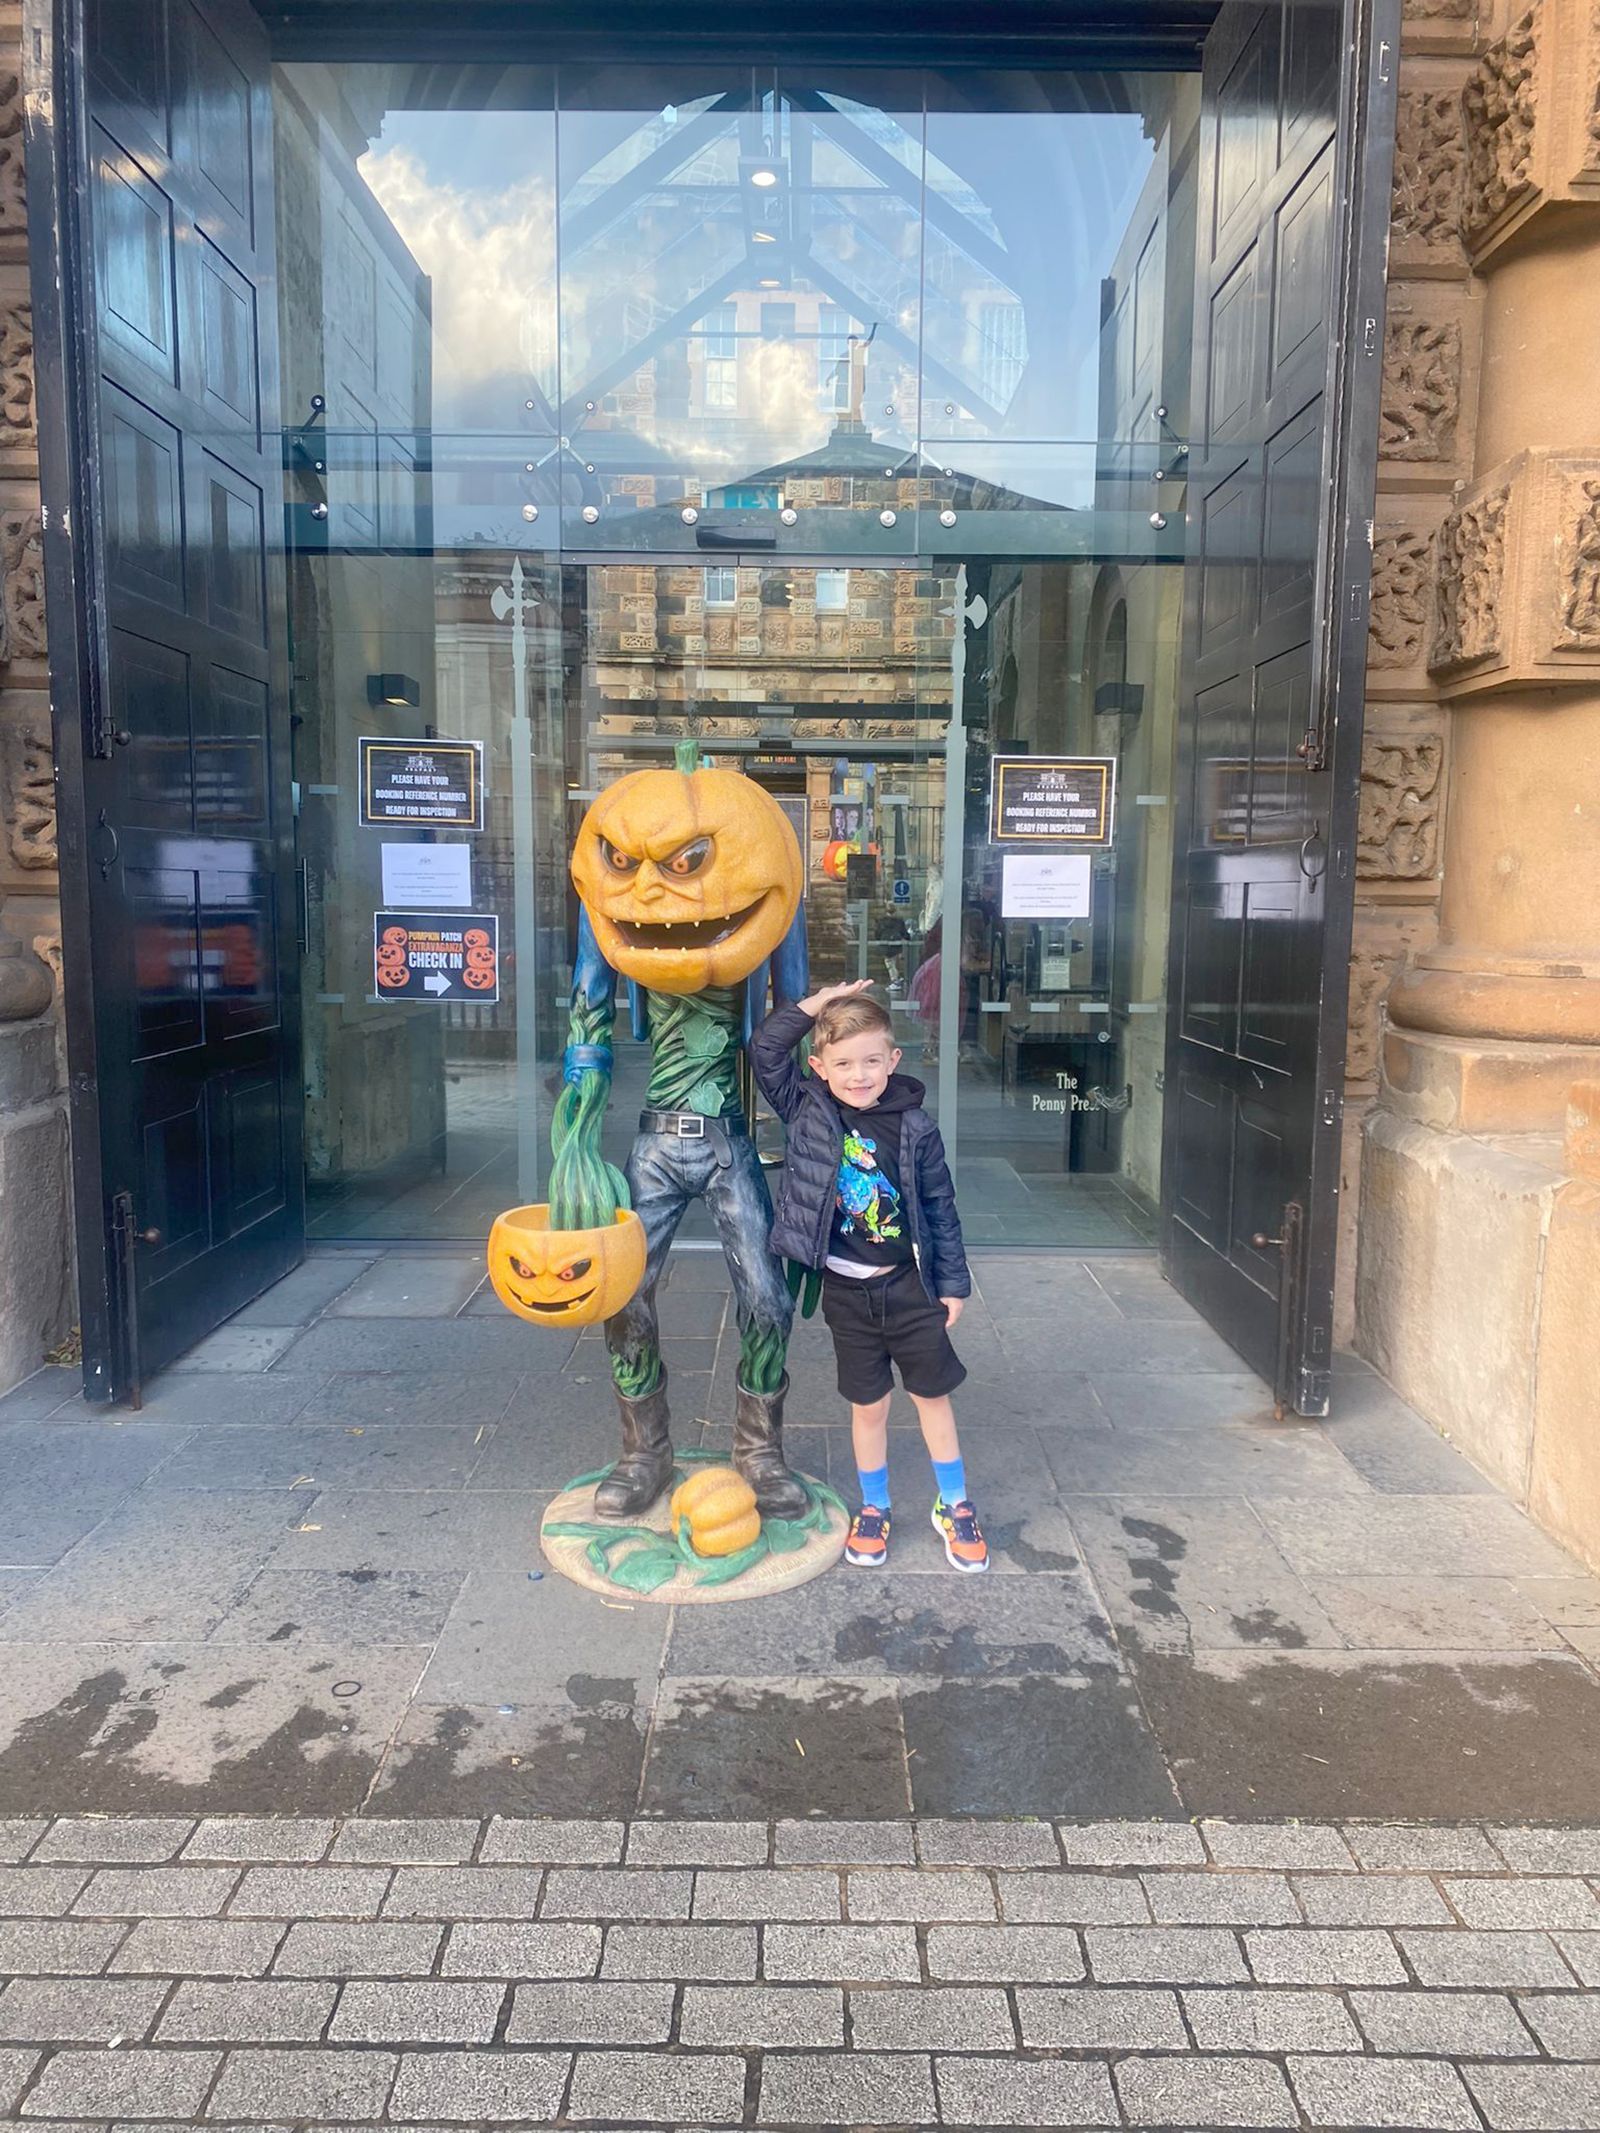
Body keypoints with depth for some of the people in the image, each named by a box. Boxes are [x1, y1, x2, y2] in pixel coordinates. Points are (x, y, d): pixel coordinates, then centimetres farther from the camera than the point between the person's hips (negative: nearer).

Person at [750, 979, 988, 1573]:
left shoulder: (913, 1127, -9)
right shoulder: (807, 1110, -5)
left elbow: (940, 1208, -2)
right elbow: (764, 1050, -12)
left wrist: (952, 1283, 2)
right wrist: (815, 1005, -14)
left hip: (908, 1284, 0)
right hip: (846, 1290, 0)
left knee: (932, 1393, 12)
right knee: (867, 1404, 12)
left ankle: (954, 1507, 30)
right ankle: (873, 1509, 32)